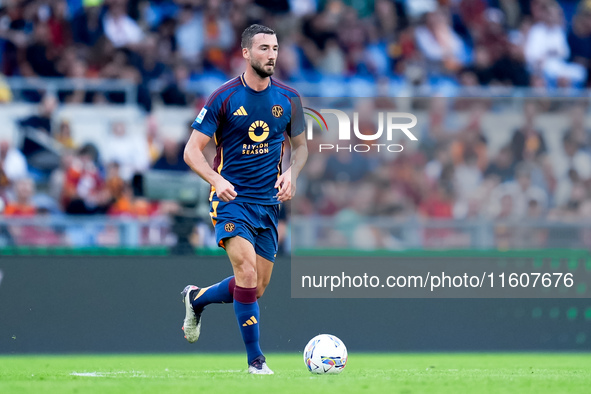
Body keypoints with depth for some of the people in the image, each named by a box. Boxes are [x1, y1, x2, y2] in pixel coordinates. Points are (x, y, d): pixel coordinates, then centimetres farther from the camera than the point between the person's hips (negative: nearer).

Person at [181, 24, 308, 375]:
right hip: (232, 198, -5)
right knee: (247, 272, -22)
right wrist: (216, 180, -26)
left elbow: (300, 145, 17)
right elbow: (192, 151, -7)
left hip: (269, 202, 5)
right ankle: (255, 359, -13)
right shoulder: (224, 97, -9)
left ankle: (197, 298, 36)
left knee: (258, 287, 7)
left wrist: (291, 173, -5)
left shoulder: (288, 99, 3)